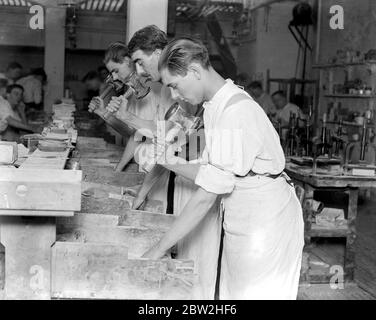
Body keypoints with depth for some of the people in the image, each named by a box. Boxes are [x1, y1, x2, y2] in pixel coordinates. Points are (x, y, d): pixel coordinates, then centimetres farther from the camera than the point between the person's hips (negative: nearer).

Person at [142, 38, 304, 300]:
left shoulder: (236, 113, -23)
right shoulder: (216, 105, 7)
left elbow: (207, 196, -24)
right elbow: (210, 174, 8)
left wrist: (159, 249, -19)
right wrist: (172, 163, -8)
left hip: (266, 222, -8)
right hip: (243, 219, 9)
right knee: (232, 292, 13)